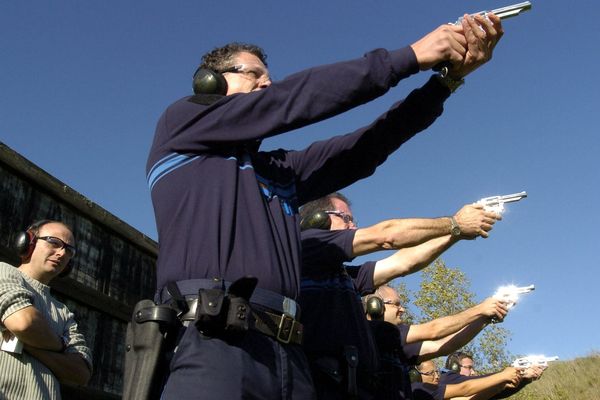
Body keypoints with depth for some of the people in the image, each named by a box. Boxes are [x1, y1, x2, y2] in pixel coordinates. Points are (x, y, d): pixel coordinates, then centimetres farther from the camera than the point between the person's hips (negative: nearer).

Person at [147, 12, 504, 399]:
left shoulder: (280, 169, 26)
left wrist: (448, 75, 7)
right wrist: (410, 56, 4)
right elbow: (294, 100, 1)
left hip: (289, 354, 7)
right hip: (211, 342, -6)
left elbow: (365, 147, 16)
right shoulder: (181, 120, 9)